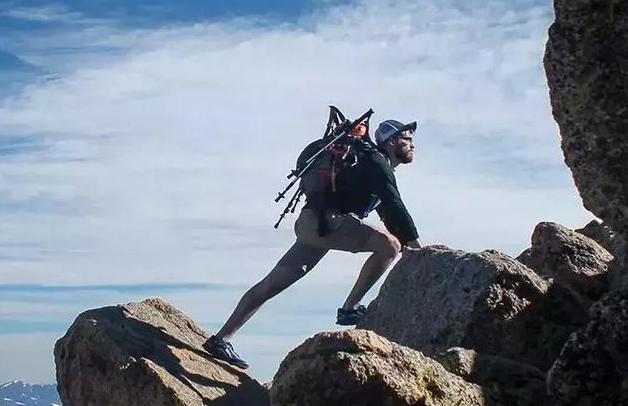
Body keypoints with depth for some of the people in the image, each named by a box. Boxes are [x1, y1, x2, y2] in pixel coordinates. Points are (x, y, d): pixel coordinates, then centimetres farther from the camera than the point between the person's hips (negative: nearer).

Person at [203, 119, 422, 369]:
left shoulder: (379, 169, 26)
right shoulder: (377, 164, -5)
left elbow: (389, 214, 30)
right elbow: (396, 208, -14)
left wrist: (408, 246, 24)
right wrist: (417, 248, -12)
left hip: (313, 225, 10)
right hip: (323, 221, -10)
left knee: (271, 285, 6)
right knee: (389, 245, -20)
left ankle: (220, 339, 6)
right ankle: (349, 309, -15)